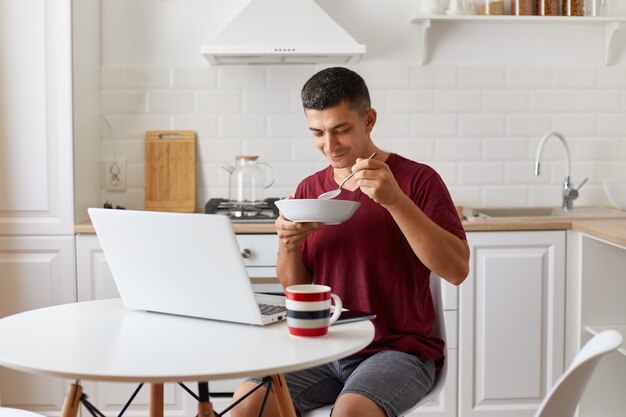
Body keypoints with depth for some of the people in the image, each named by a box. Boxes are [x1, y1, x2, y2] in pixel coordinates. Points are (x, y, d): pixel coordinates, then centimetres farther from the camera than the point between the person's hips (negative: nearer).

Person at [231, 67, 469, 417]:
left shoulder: (417, 179, -5)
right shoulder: (310, 190, 10)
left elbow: (457, 270, -16)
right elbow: (296, 290, 13)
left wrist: (395, 200, -25)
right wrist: (288, 246, -9)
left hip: (399, 349, -4)